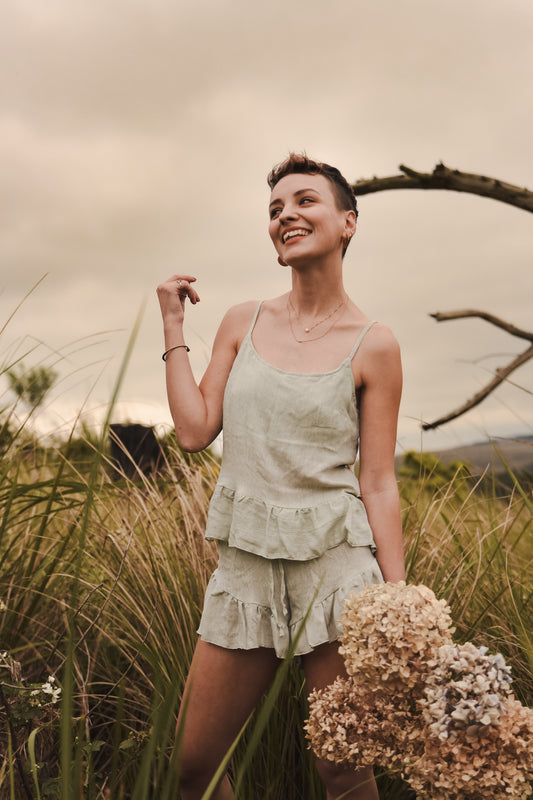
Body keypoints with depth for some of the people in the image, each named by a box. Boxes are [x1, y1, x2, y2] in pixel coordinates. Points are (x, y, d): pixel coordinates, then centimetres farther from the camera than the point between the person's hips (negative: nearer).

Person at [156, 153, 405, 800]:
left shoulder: (373, 346, -3)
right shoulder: (242, 323, 7)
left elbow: (378, 485, -3)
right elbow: (194, 432, 1)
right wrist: (173, 324, 4)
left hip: (335, 562, -3)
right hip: (245, 562, 4)